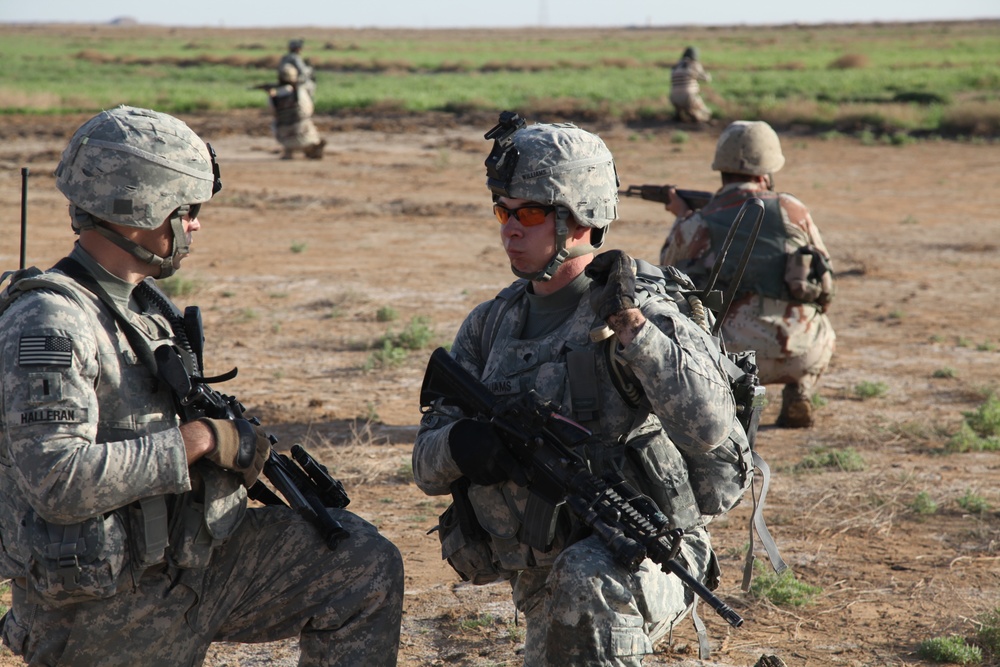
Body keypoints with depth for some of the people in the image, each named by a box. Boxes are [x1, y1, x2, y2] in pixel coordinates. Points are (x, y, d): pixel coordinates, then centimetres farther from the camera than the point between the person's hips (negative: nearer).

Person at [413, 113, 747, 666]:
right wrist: (458, 445, -21)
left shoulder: (643, 314, -13)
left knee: (585, 579, -37)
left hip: (646, 562, -7)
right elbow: (428, 468, 2)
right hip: (543, 587, 7)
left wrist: (629, 323, -32)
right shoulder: (491, 326, 5)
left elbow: (709, 426, -30)